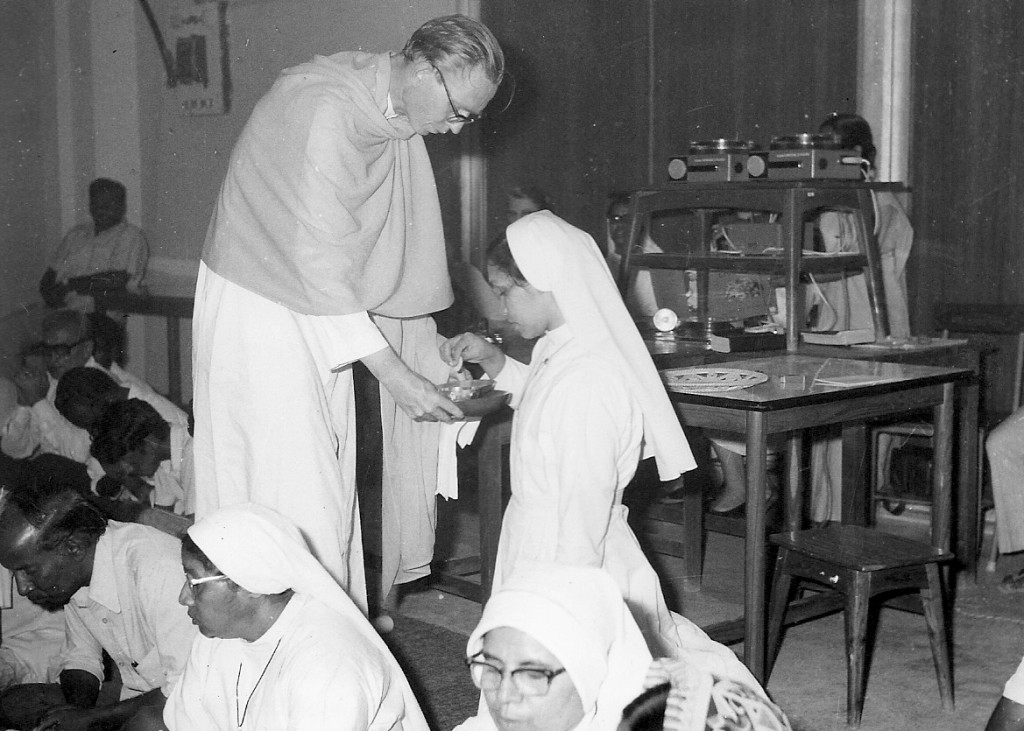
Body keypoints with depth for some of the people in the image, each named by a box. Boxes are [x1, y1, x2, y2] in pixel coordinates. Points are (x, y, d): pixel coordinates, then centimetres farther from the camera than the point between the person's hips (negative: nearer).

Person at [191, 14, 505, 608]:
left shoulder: (401, 118, 2)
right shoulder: (323, 108, -26)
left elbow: (404, 251, 8)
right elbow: (318, 260, -28)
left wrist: (433, 348, 2)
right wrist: (394, 373, -27)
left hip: (327, 313, 8)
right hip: (260, 309, -8)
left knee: (334, 484, 10)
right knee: (292, 495, -6)